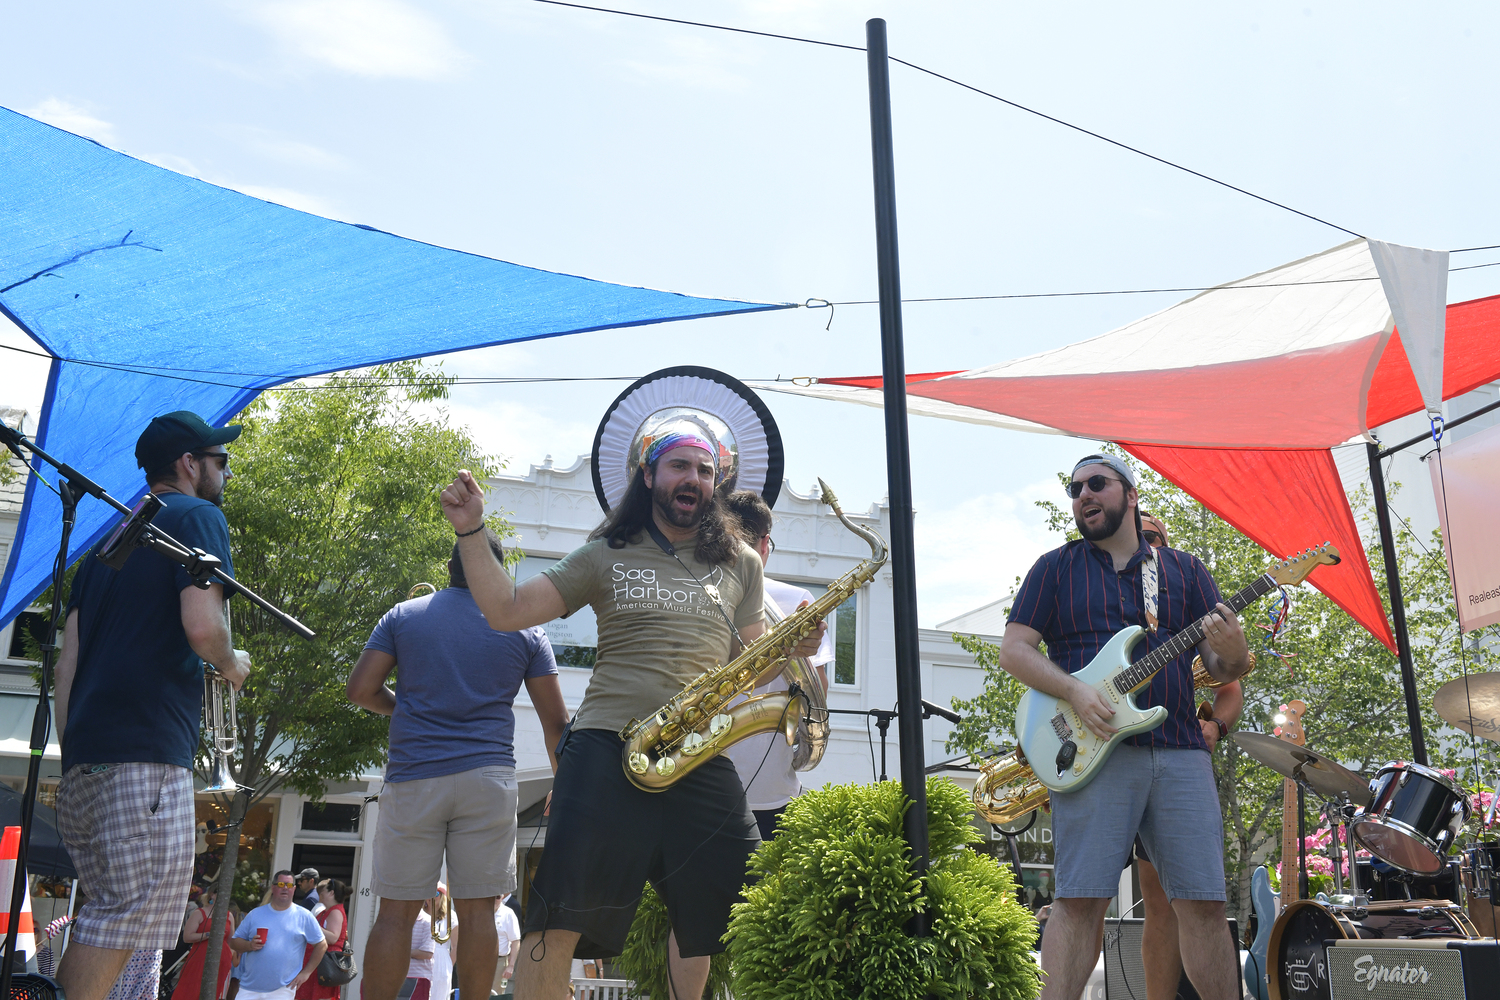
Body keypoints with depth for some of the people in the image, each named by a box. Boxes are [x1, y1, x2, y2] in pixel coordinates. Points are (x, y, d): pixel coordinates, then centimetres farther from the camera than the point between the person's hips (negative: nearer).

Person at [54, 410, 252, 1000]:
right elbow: (201, 624, -17)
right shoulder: (198, 517, -1)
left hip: (85, 753, 9)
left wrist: (70, 751, 21)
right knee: (133, 911, -8)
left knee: (107, 910, 16)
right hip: (148, 752, -9)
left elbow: (68, 657, 20)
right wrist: (232, 665, 4)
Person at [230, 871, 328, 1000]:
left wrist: (306, 972, 1)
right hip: (249, 989, 2)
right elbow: (234, 942, 11)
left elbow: (322, 945, 8)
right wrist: (249, 945, -11)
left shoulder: (304, 917, 4)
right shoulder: (255, 914, 9)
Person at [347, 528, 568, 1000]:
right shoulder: (524, 629, 8)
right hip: (487, 777, 0)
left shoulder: (403, 616, 9)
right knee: (477, 911, 1)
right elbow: (554, 721, 7)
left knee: (396, 912, 4)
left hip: (413, 777, 1)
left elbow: (361, 689, 3)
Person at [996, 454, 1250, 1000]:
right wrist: (1074, 691, -12)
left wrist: (1232, 654, -12)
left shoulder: (1185, 571, 17)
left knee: (1204, 902, 3)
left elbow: (1222, 668, 13)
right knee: (1080, 900, -9)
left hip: (1181, 752, 3)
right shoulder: (1056, 567, 11)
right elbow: (1012, 649, 3)